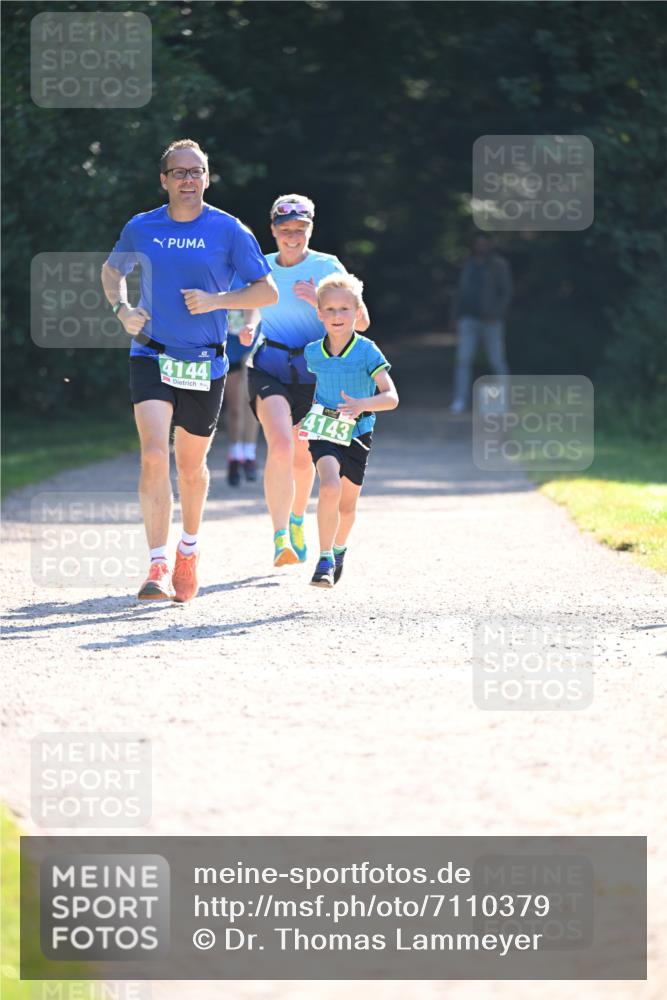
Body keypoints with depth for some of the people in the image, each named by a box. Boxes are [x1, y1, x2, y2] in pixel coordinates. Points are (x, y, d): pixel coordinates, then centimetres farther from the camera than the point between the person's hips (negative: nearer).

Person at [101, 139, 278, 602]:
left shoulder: (230, 231, -4)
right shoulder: (141, 228, 2)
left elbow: (268, 291, 0)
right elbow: (112, 270, 21)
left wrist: (216, 300, -14)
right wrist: (122, 309, 1)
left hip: (205, 363, 0)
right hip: (151, 356, 0)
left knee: (191, 466, 13)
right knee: (154, 455, -18)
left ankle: (189, 548, 39)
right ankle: (159, 567, -19)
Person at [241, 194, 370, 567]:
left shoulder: (328, 268, -4)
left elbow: (361, 321, -7)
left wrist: (321, 302, -20)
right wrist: (246, 330, 1)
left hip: (314, 371, 0)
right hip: (269, 368, 0)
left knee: (302, 458, 14)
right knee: (281, 447, -23)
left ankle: (297, 522, 43)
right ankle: (280, 539, -24)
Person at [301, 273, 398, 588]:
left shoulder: (367, 352, -13)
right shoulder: (313, 353, -3)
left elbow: (391, 397, -18)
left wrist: (363, 404, -34)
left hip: (357, 434, 0)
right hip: (324, 431, 0)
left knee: (347, 506, 13)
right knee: (330, 487, -27)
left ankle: (339, 548, 45)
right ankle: (325, 560, -21)